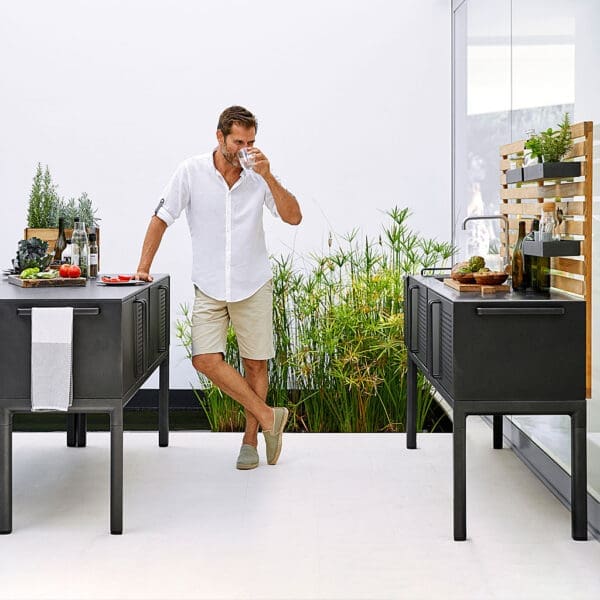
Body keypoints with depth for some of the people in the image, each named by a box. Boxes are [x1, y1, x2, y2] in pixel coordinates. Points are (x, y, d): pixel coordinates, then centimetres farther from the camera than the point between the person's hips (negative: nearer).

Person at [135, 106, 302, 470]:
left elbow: (294, 217, -10)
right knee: (205, 359, -13)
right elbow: (162, 219, 0)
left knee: (255, 363, 5)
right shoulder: (192, 172, -5)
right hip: (209, 288, 0)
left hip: (253, 285, 1)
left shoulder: (258, 177, -2)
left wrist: (268, 177, -20)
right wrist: (143, 268, -5)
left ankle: (250, 439, 20)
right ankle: (268, 417, -1)